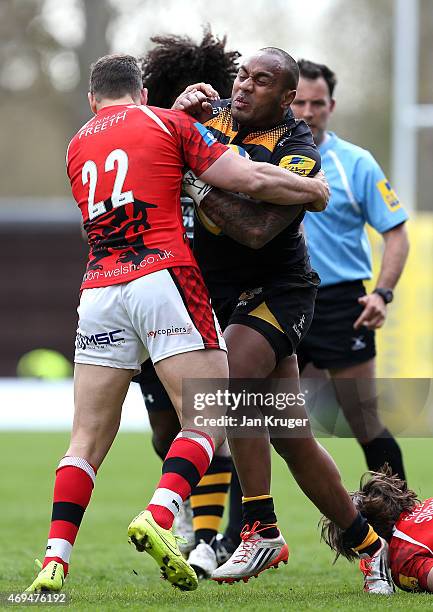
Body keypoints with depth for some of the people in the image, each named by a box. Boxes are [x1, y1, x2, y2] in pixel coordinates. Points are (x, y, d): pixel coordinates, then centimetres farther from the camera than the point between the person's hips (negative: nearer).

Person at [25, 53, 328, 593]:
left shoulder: (76, 148, 21)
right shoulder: (168, 123, 8)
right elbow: (252, 180, 2)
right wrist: (315, 189, 18)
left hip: (99, 291, 4)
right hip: (164, 278, -4)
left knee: (88, 439, 6)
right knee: (210, 420, -3)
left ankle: (54, 562, -4)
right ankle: (157, 518, -25)